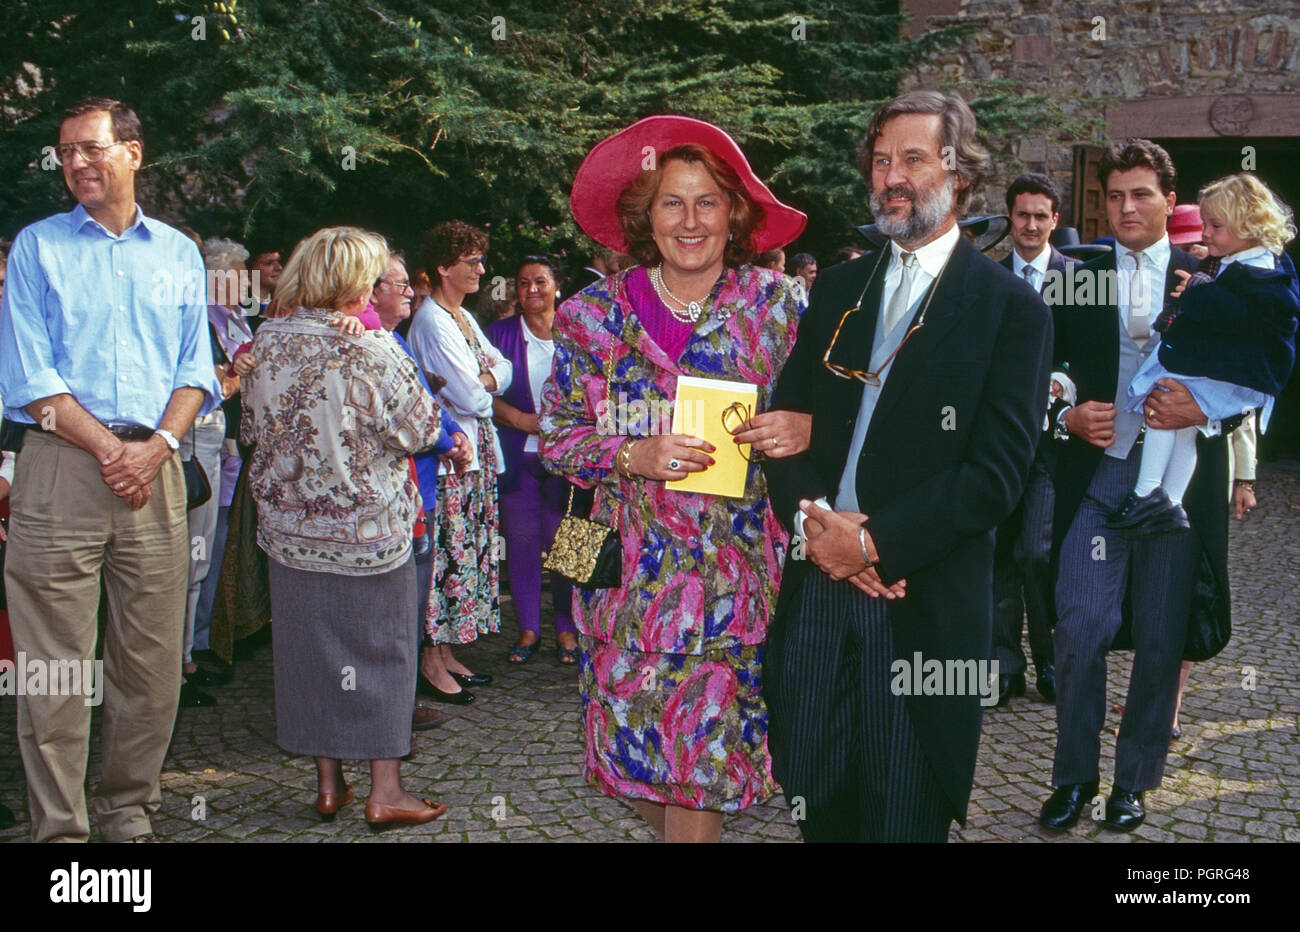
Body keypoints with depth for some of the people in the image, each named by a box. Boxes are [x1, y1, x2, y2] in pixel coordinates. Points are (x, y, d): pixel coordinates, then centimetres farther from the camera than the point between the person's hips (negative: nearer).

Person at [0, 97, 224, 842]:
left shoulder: (178, 252, 14)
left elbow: (196, 369, 9)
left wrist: (157, 445, -8)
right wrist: (107, 447, -11)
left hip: (156, 467, 2)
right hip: (62, 466, -2)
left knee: (153, 657, 5)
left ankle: (131, 810, 19)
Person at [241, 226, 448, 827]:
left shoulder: (267, 344, -3)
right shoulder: (372, 352, -19)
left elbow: (251, 431, 10)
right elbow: (421, 430, -9)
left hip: (290, 529, 5)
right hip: (370, 530, -4)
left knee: (309, 649, 14)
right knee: (381, 651, 7)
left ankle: (329, 782, 22)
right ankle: (384, 790, 12)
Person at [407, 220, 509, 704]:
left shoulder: (464, 317, 17)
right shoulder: (432, 321, -14)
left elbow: (504, 367, 13)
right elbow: (470, 397, -19)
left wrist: (485, 379, -7)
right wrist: (486, 386, 2)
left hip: (476, 451, 10)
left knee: (469, 552, 11)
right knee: (446, 555, -6)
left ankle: (446, 653, 20)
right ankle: (431, 662, 3)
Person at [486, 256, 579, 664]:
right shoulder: (500, 333, 9)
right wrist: (520, 419, -12)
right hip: (517, 455, 1)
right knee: (522, 540, 3)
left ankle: (566, 627, 12)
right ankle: (528, 628, 15)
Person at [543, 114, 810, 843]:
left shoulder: (777, 305, -1)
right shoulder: (597, 314, 0)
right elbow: (557, 438, 1)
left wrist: (806, 429, -19)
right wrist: (634, 457, -16)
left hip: (734, 569, -1)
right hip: (629, 564, 1)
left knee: (705, 752, 0)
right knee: (638, 747, 10)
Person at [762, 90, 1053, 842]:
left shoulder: (1011, 307, -3)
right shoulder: (838, 288, 12)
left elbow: (997, 470, -10)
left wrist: (875, 540, -15)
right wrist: (813, 518, -8)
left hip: (927, 604, -4)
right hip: (817, 588, 4)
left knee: (904, 815, 7)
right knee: (818, 805, 12)